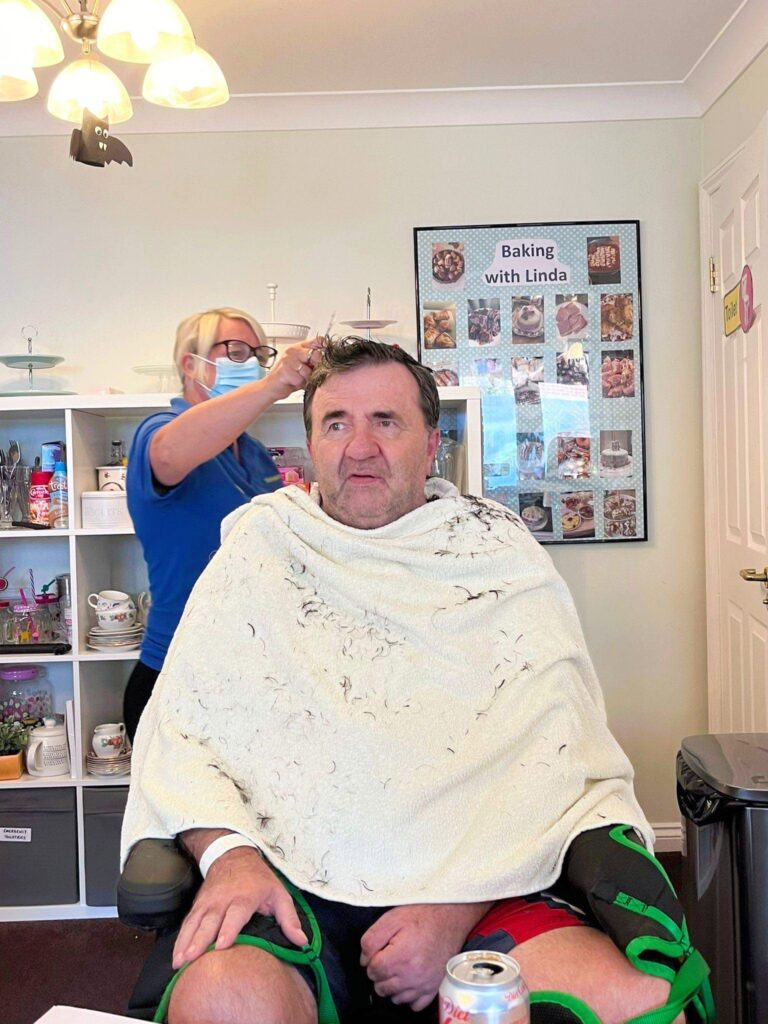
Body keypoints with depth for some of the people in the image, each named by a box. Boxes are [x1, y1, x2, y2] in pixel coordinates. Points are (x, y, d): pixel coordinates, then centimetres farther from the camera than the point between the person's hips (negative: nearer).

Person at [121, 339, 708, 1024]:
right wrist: (228, 851, -13)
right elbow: (179, 732, 6)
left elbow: (555, 757, 0)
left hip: (481, 885, 1)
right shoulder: (258, 552, 11)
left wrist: (458, 903, -13)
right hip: (288, 883, 0)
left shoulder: (501, 556, 9)